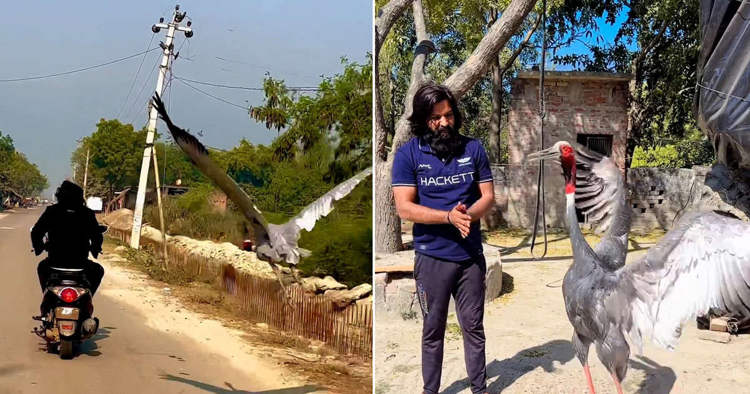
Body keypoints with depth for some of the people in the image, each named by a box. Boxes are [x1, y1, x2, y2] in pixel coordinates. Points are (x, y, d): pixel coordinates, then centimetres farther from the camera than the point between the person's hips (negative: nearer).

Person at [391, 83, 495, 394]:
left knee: (474, 326, 11)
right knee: (433, 330, 11)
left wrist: (467, 215, -18)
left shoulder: (473, 148, 1)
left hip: (471, 255, 2)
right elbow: (404, 208, -12)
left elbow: (488, 197, 3)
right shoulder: (408, 154, -6)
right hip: (432, 258, -2)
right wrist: (449, 216, -22)